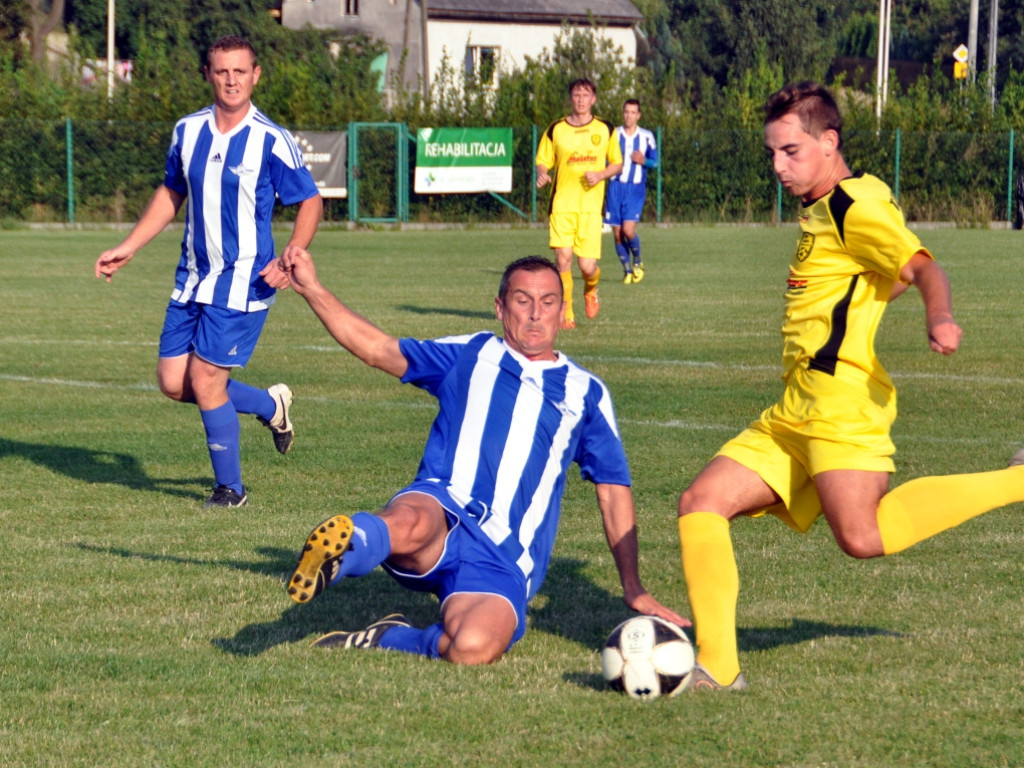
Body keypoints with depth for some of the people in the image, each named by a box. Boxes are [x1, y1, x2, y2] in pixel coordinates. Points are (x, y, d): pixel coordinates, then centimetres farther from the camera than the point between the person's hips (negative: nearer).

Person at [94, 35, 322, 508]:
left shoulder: (271, 141, -11)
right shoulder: (188, 131, 5)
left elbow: (310, 202, -6)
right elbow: (171, 194, 20)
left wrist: (290, 258, -20)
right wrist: (127, 249, 18)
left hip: (242, 284, -6)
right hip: (193, 279, 6)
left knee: (205, 380, -9)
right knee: (172, 382, 4)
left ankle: (229, 488, 8)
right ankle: (270, 406, 27)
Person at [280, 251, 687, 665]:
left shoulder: (586, 393, 21)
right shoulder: (471, 356, 20)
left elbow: (613, 490, 22)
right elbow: (378, 349, 19)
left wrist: (633, 587, 18)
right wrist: (313, 289, 8)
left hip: (504, 560, 1)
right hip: (441, 510, -1)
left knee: (474, 649, -31)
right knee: (409, 524, -42)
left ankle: (391, 639, -10)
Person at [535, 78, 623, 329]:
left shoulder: (605, 130, 7)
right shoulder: (556, 130, 5)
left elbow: (617, 163, 14)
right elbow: (542, 162, 9)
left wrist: (601, 175, -6)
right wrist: (542, 175, -14)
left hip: (591, 206, 0)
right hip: (562, 203, 0)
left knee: (587, 266, -6)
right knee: (563, 258, -13)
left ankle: (591, 290, 31)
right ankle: (566, 314, -1)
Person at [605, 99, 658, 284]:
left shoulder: (647, 137, 4)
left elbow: (655, 162, 10)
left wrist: (644, 161, -11)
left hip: (636, 189, -2)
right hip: (615, 187, 2)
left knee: (628, 229, -16)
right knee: (617, 232, -1)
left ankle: (637, 260, 12)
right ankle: (627, 270, 15)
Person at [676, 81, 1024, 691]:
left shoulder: (857, 205, -6)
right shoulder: (823, 211, 22)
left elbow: (922, 266, -20)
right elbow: (891, 277, 33)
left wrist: (941, 318, -39)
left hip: (840, 395, -10)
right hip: (794, 417, 10)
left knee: (863, 537, -25)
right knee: (702, 502, 0)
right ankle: (717, 665, -3)